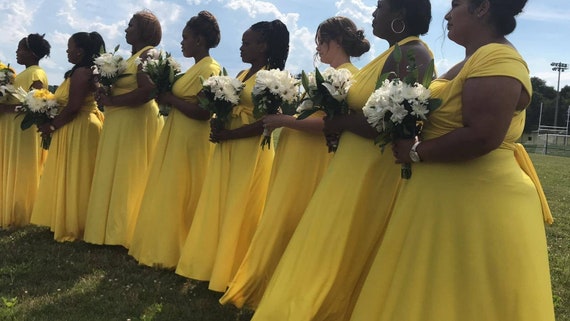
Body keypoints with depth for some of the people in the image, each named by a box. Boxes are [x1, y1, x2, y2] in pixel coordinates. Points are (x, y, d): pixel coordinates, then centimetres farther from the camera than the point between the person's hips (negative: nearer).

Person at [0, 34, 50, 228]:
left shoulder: (36, 73, -11)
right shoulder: (24, 74, 18)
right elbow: (16, 99, 18)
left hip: (24, 130, -9)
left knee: (21, 172, -3)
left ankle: (22, 216, 5)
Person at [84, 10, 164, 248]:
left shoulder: (148, 54, -10)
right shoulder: (133, 57, 20)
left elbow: (147, 92, -22)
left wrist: (110, 101, -16)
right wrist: (104, 91, 4)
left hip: (136, 122, -10)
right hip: (120, 124, 10)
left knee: (128, 177, -4)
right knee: (116, 177, 10)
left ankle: (125, 234, 4)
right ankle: (116, 229, 17)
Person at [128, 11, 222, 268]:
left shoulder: (210, 69, -13)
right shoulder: (196, 68, 17)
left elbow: (203, 112, -22)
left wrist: (169, 98, -15)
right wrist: (166, 94, 1)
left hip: (190, 141, -10)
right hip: (176, 137, 10)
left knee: (177, 197, -2)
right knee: (167, 194, 13)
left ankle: (173, 253, 10)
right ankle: (163, 247, 23)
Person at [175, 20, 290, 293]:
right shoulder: (241, 75, 15)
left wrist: (229, 135, -16)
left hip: (251, 151, -7)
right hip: (226, 149, 8)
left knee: (239, 212, -1)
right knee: (218, 208, 8)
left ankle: (232, 274, 12)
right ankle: (214, 266, 19)